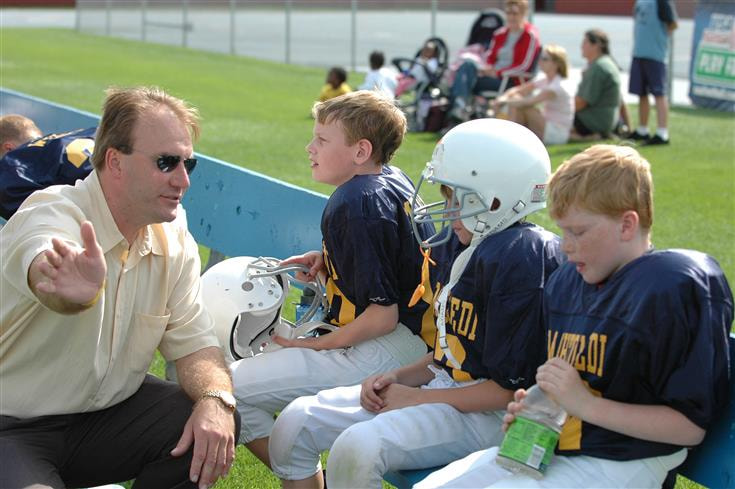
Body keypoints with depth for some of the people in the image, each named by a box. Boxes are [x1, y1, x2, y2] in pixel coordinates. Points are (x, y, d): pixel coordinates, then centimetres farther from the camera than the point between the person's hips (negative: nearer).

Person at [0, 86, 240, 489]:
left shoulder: (175, 243, -1)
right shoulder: (50, 216, -23)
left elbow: (192, 341, 0)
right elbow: (44, 274, -46)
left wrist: (216, 401, -22)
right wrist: (75, 291, -70)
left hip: (107, 411, 5)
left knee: (217, 426, -17)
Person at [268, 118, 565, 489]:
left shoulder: (518, 256, -19)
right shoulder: (472, 248, 10)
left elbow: (508, 388, -20)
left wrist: (416, 398, -13)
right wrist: (398, 377, 1)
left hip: (485, 414, -10)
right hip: (443, 385, 10)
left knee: (357, 448, -33)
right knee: (295, 423, 0)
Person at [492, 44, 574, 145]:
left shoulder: (560, 85, -20)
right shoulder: (545, 80, 8)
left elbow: (530, 102, -31)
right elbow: (517, 90, 7)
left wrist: (504, 101, -22)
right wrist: (501, 99, -14)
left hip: (557, 134, -9)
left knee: (519, 104, -22)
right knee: (515, 100, -4)